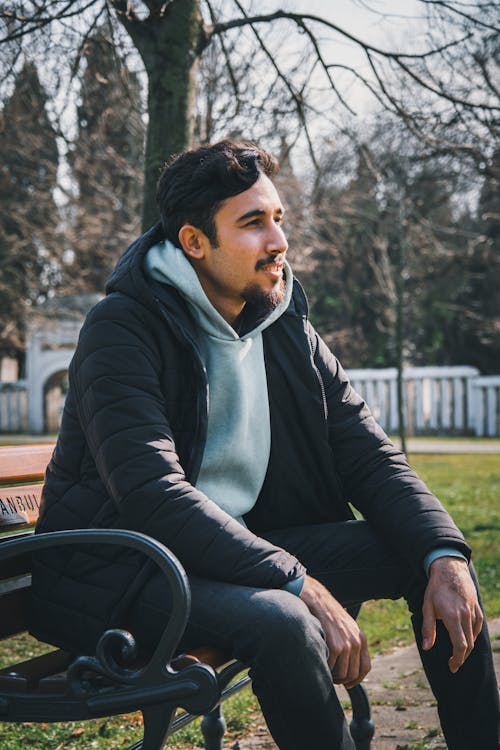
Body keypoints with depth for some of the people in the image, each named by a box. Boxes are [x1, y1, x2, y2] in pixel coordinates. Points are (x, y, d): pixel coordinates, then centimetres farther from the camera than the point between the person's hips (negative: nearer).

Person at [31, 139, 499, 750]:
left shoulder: (288, 330, 6)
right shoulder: (122, 328, -15)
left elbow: (370, 458, 4)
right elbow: (154, 494, -27)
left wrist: (445, 556, -14)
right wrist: (303, 587, -33)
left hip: (247, 545, 7)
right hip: (120, 569, -7)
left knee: (439, 560, -3)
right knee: (280, 622, -36)